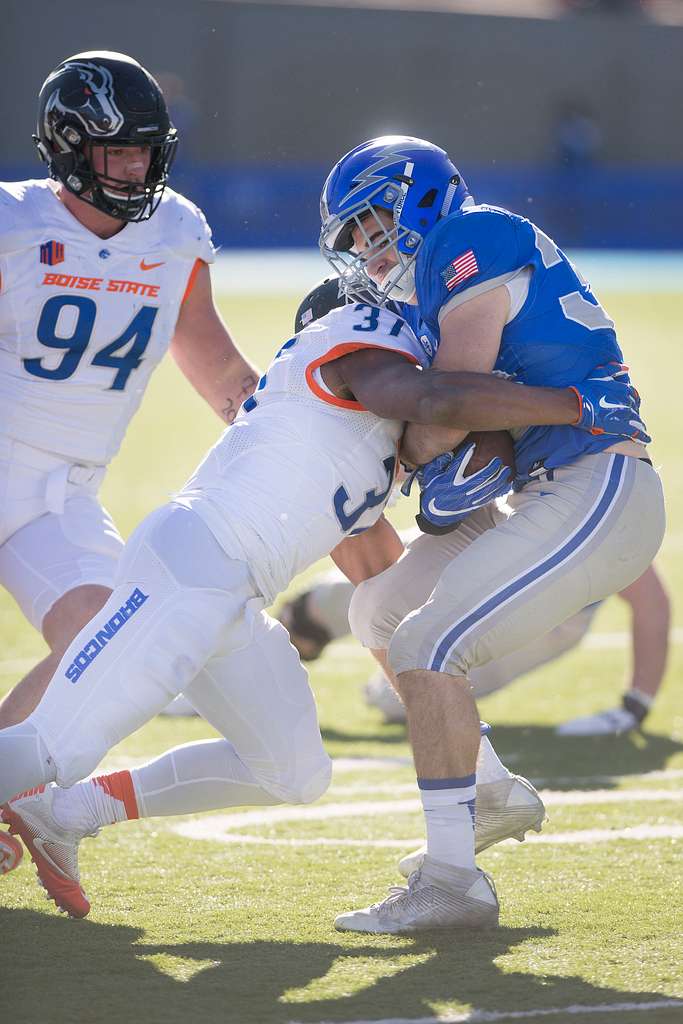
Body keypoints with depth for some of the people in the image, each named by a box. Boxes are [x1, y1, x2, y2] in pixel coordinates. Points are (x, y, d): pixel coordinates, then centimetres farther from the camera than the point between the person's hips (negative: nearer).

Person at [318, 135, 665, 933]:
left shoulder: (473, 241, -9)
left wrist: (395, 452, 6)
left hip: (596, 496, -10)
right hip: (549, 500, 10)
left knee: (427, 645, -15)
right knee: (380, 612, 17)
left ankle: (452, 880, -13)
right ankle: (488, 799, 26)